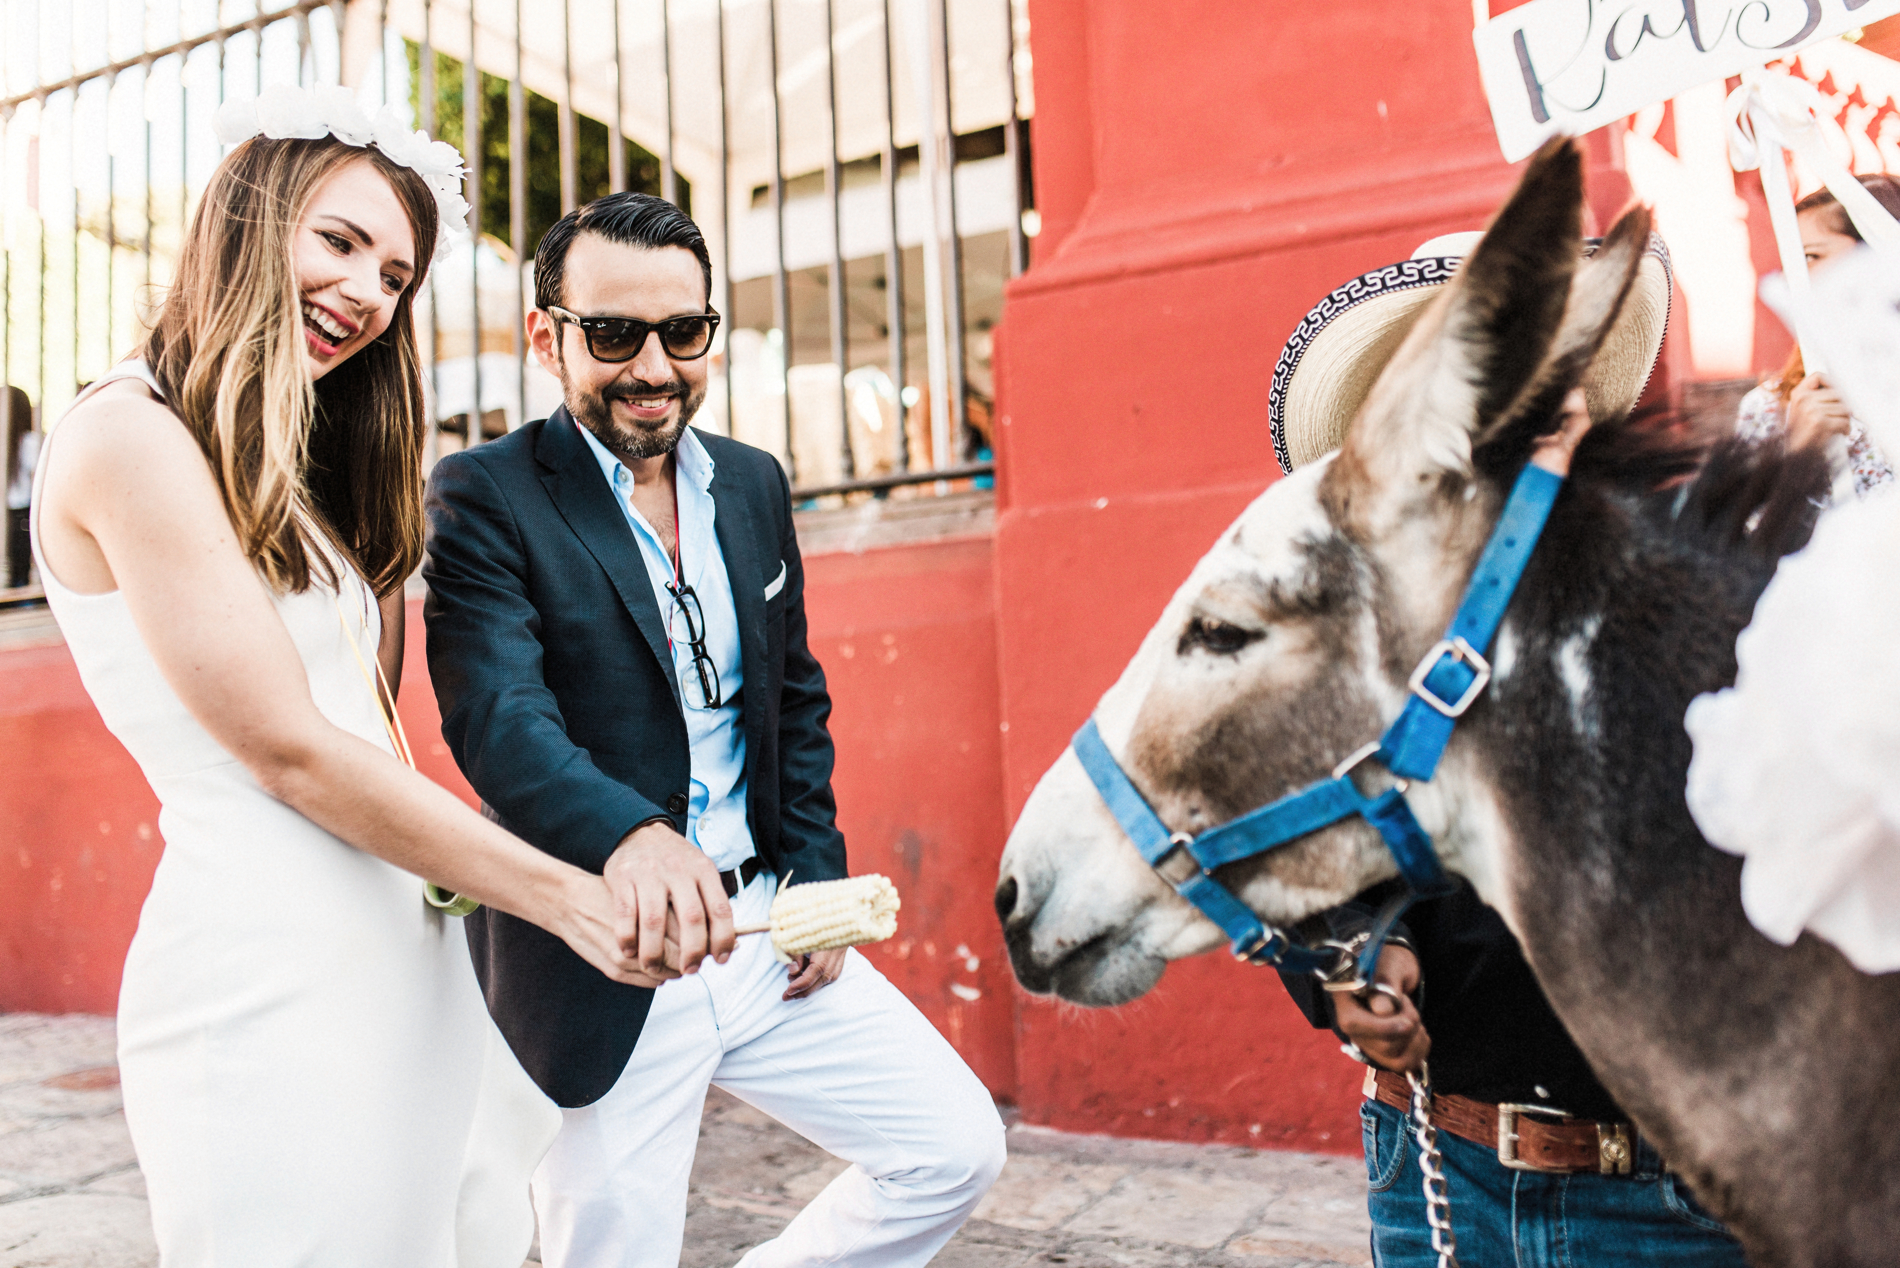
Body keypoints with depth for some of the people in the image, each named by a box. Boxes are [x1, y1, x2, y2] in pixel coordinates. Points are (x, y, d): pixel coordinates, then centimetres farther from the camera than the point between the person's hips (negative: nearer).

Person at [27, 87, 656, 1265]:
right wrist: (562, 895, -14)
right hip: (269, 974, -8)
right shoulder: (131, 436, -10)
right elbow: (288, 752, -15)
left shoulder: (293, 470, 17)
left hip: (401, 942, 8)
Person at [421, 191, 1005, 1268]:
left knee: (959, 1149, 8)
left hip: (765, 930, 6)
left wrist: (818, 882, 6)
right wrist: (628, 836, -44)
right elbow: (497, 713, -25)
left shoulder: (755, 484, 8)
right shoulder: (484, 497, -10)